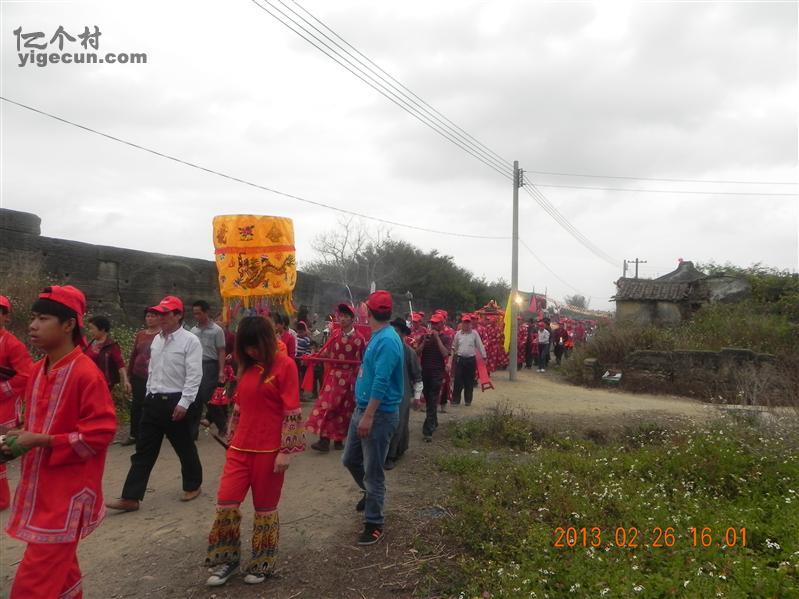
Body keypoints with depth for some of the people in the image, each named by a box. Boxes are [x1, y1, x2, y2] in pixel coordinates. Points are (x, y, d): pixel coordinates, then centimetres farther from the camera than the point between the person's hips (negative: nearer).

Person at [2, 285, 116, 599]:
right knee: (58, 569, 22)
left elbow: (101, 432, -20)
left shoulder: (86, 373, -19)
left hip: (67, 494, -8)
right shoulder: (38, 370, 7)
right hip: (40, 488, 9)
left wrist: (40, 441, -22)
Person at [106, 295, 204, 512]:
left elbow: (194, 376, -17)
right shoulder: (157, 339, 11)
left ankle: (193, 485, 29)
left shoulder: (190, 341, -12)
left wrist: (184, 403, -21)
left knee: (185, 448, 9)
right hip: (153, 400, 7)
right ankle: (131, 498, 9)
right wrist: (149, 395, 16)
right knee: (144, 450, 6)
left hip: (175, 402, -7)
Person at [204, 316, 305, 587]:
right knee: (225, 503, 3)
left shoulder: (284, 365, -10)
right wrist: (232, 440, 18)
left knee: (265, 509, 8)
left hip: (269, 450, -5)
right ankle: (228, 560, 23)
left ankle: (261, 564, 26)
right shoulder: (246, 367, 10)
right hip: (240, 448, 6)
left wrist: (286, 451, -16)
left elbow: (292, 412, -13)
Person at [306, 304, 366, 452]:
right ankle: (324, 439, -5)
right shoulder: (336, 335, 5)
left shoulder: (359, 338, -7)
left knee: (343, 409, 6)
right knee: (326, 404, -6)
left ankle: (338, 439, 18)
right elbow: (325, 351, 5)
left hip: (349, 377, -3)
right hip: (333, 375, 3)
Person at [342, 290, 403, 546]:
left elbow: (381, 382, -26)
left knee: (373, 470, 1)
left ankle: (374, 524, 14)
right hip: (363, 408, 9)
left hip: (380, 414, -9)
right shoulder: (377, 336, 9)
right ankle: (370, 492, 44)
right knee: (350, 459, 20)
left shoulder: (387, 340, -20)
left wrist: (369, 415, -27)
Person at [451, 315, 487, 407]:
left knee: (469, 381, 6)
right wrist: (451, 357, 14)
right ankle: (455, 400, 5)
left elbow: (480, 345, 3)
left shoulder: (474, 333, 1)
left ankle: (468, 400, 17)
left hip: (471, 359, 0)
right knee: (458, 380, -2)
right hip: (460, 359, 0)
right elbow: (454, 347, 14)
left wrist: (484, 356, 0)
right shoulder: (458, 334, 6)